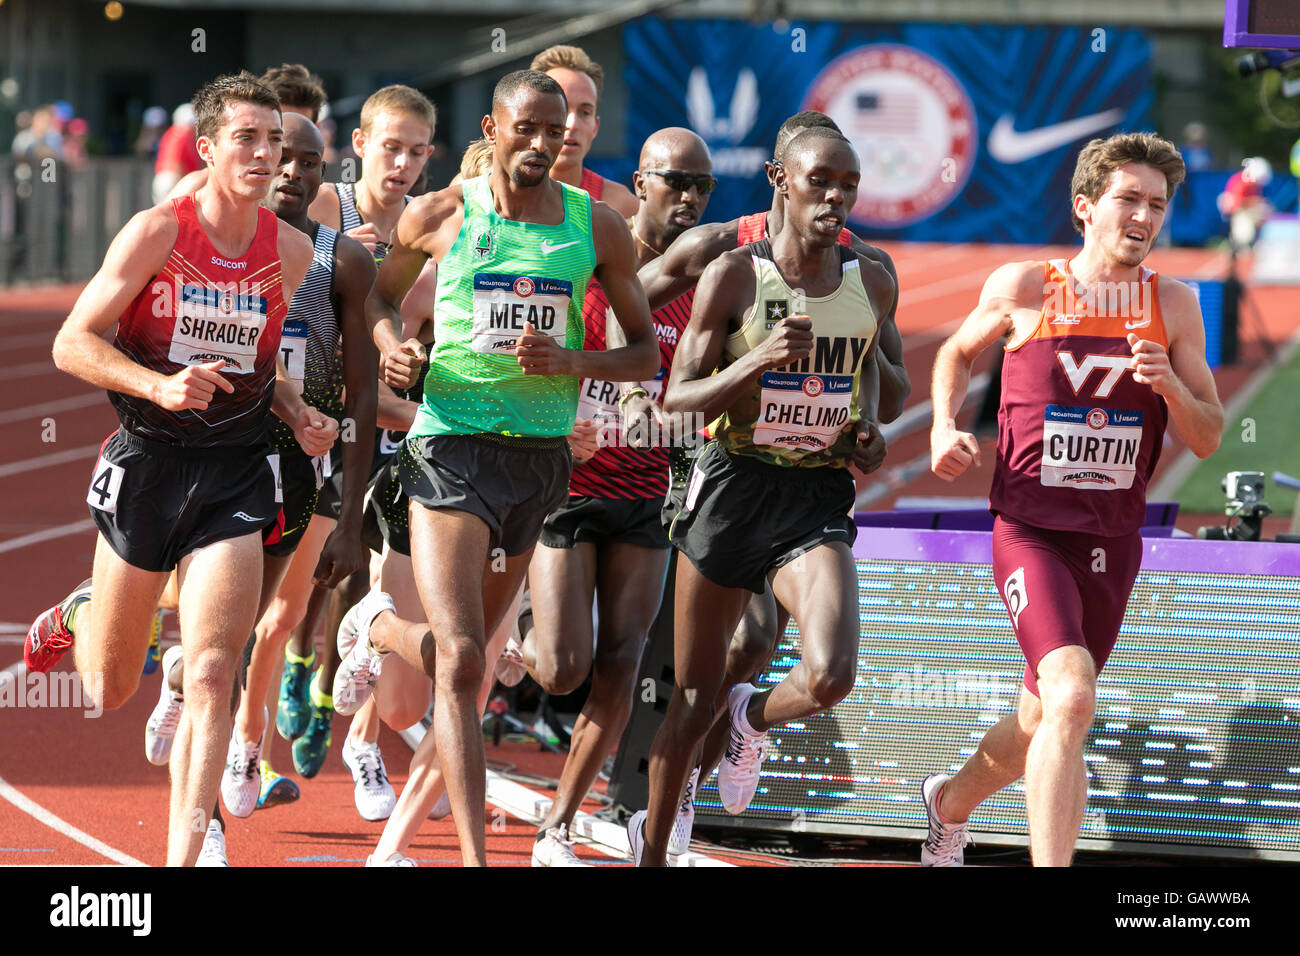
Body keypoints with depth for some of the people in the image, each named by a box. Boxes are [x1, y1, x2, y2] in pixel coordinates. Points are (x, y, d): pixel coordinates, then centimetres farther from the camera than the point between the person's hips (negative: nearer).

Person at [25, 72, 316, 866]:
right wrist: (160, 386, -25)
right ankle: (75, 618, 47)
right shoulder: (158, 232, -10)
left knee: (212, 676, -13)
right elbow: (72, 343, -10)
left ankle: (183, 854, -10)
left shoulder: (293, 252, 2)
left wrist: (295, 412, 2)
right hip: (146, 463, -2)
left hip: (234, 473, 2)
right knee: (111, 689, 12)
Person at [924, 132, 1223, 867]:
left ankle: (951, 803, 46)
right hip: (1030, 530, -4)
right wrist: (945, 428, 1)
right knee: (1072, 697, -26)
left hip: (1111, 542, 4)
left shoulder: (1173, 307, 4)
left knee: (1042, 723, 16)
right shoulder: (1023, 289, -2)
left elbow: (1209, 439, 4)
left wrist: (1170, 386, -16)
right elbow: (959, 353, 18)